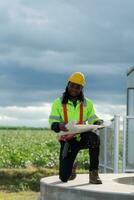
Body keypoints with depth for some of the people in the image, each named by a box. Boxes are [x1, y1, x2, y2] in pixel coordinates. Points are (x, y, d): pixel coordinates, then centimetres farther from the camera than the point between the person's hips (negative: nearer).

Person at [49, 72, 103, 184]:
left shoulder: (87, 103, 9)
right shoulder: (58, 103, 3)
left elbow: (92, 119, 8)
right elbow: (52, 123, -4)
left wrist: (97, 122, -17)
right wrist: (59, 126, -28)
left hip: (82, 137, 1)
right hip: (67, 141, -1)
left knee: (94, 138, -38)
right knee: (64, 177, -10)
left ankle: (94, 172, -22)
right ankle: (71, 167, 30)